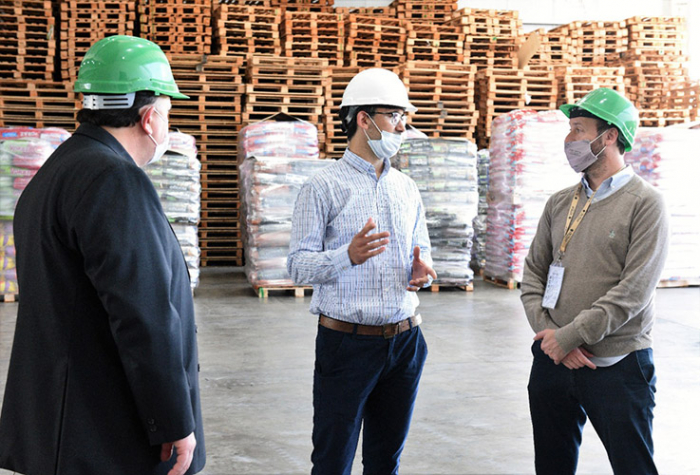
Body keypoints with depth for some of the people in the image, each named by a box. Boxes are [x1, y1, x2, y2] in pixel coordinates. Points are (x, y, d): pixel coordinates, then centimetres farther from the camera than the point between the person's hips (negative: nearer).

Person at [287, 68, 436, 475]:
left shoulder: (407, 188, 11)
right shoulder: (323, 188, -6)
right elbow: (298, 265, -11)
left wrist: (423, 269, -7)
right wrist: (349, 256, -29)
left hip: (404, 339, 5)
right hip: (346, 342, -5)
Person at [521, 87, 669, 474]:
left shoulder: (644, 203, -8)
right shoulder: (560, 203, 9)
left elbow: (633, 291, -16)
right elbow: (533, 274, 7)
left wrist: (569, 337, -17)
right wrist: (547, 332, -9)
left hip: (618, 366, -5)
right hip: (552, 359, 5)